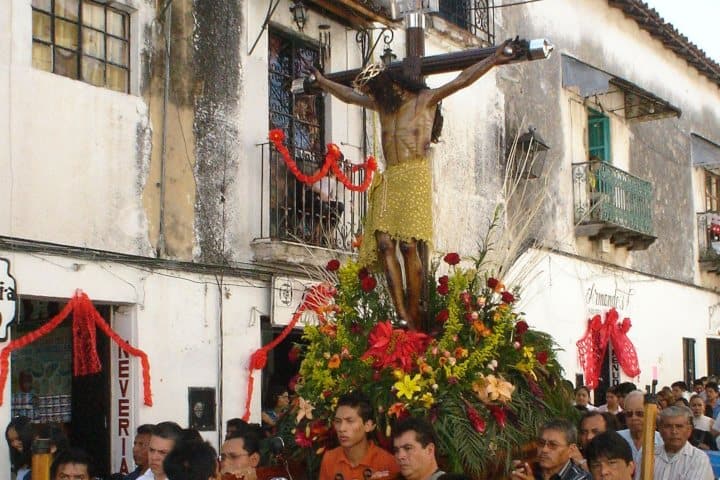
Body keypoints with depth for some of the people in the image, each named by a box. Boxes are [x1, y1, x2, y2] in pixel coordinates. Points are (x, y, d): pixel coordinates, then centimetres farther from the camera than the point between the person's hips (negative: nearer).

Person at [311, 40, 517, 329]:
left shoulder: (424, 99, 6)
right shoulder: (382, 106, 23)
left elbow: (461, 81, -2)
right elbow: (348, 95, 38)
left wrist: (493, 60, -10)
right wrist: (322, 82, 47)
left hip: (415, 175, -6)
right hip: (389, 179, 6)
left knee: (408, 244, -15)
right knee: (384, 243, -12)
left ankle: (414, 319, -13)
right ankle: (402, 316, -18)